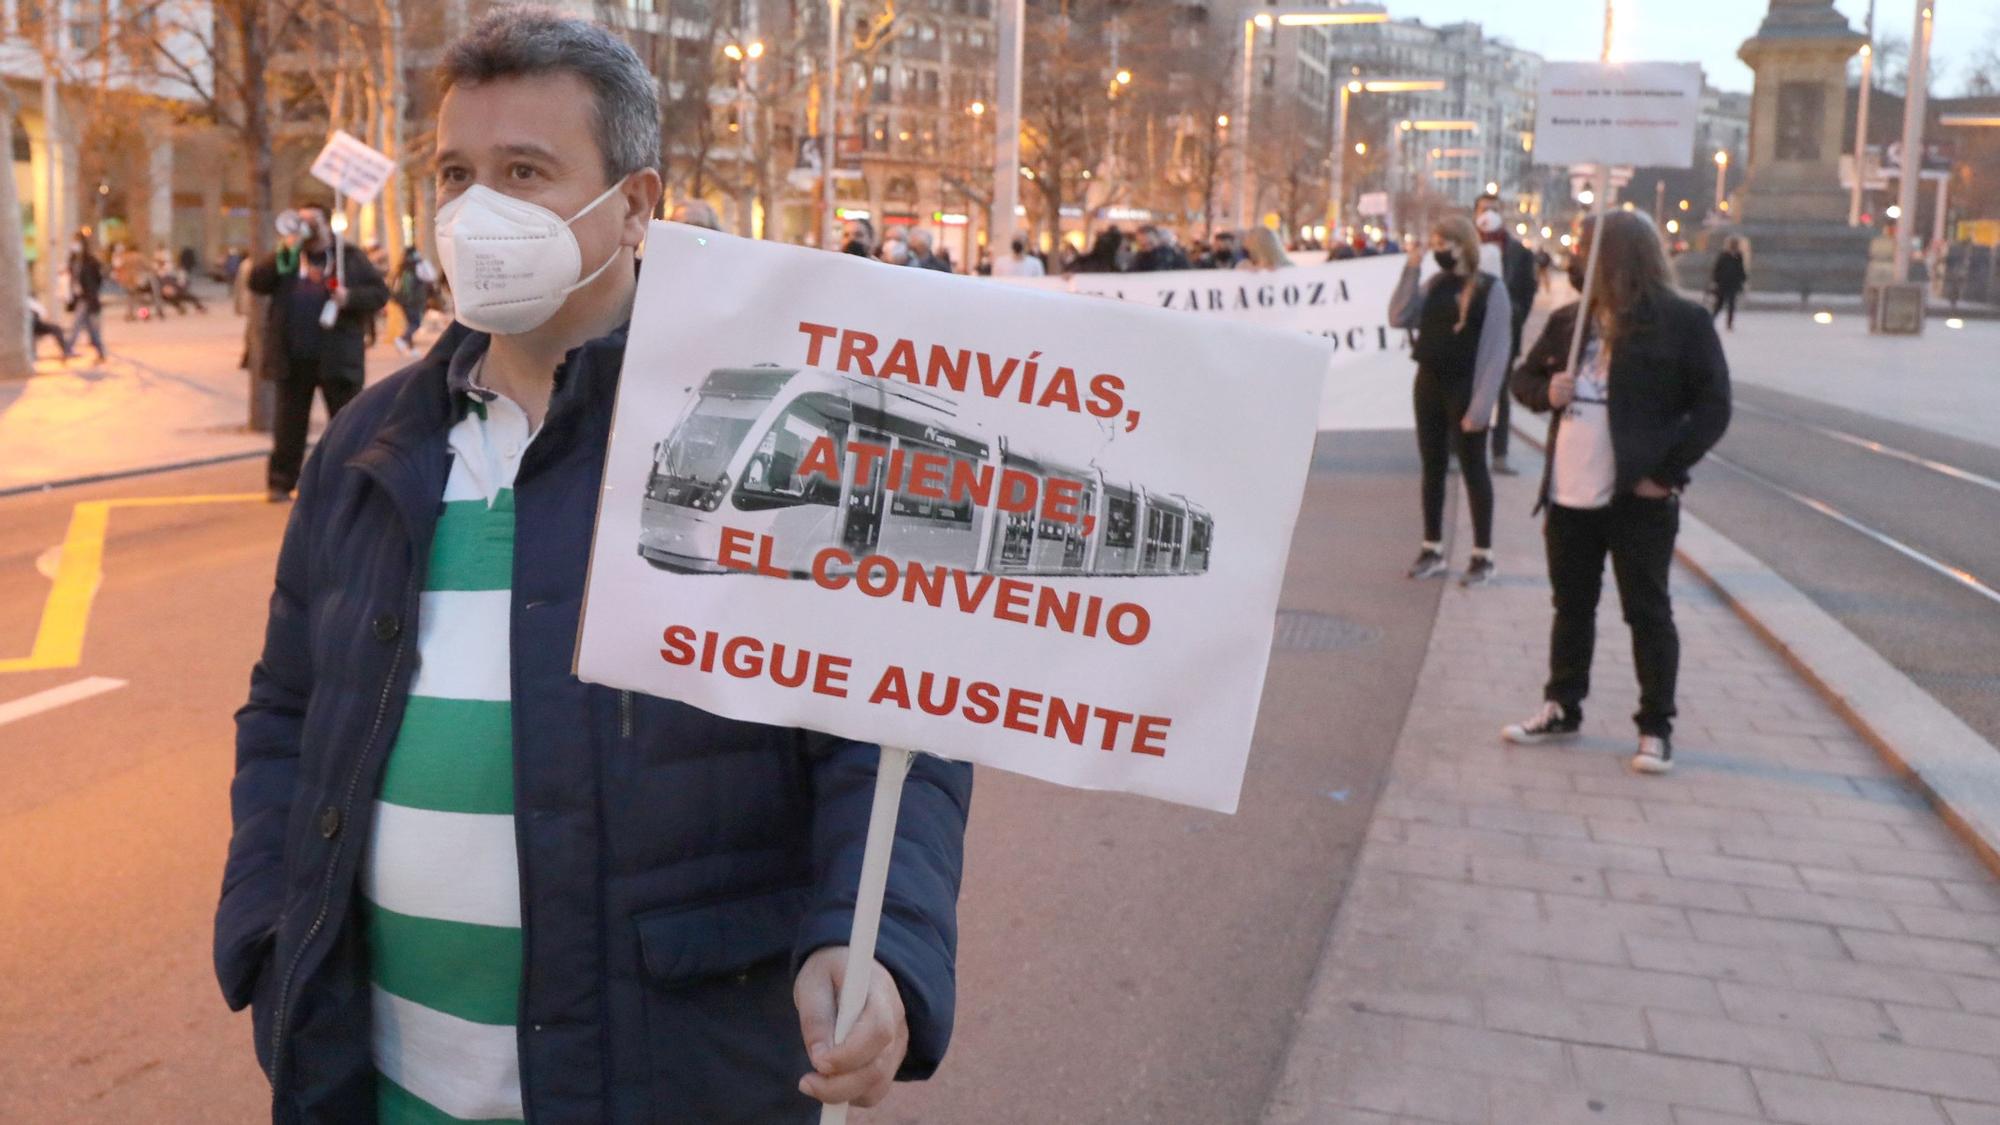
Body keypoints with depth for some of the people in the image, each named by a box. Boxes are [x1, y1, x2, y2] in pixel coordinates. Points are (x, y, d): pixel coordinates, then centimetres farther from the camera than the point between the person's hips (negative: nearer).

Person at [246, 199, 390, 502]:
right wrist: (284, 253, -8)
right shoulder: (286, 257, 13)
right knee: (289, 423, 8)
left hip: (337, 357, -2)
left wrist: (351, 298, -18)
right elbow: (256, 283, 1)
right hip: (294, 358, 3)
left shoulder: (350, 256, 5)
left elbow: (380, 293, 0)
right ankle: (280, 482, 15)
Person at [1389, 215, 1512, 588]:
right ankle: (1432, 550, 19)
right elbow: (1400, 318, -1)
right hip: (1428, 385, 6)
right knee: (1432, 467, 10)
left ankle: (1483, 556, 9)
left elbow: (1496, 353, -12)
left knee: (1473, 469, 2)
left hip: (1464, 388, -6)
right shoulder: (1434, 284, 8)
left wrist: (1481, 405, -18)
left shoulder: (1490, 288, -9)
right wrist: (1410, 269, -5)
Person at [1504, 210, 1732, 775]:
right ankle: (1561, 708, 30)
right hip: (1569, 495, 6)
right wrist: (1545, 391, -5)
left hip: (1638, 498, -6)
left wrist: (1666, 472, -16)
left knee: (1648, 612, 3)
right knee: (1572, 605, 17)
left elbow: (1713, 407, -10)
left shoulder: (1683, 321, -8)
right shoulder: (1569, 320, 9)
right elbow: (1524, 376, 19)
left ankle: (1656, 728, 13)